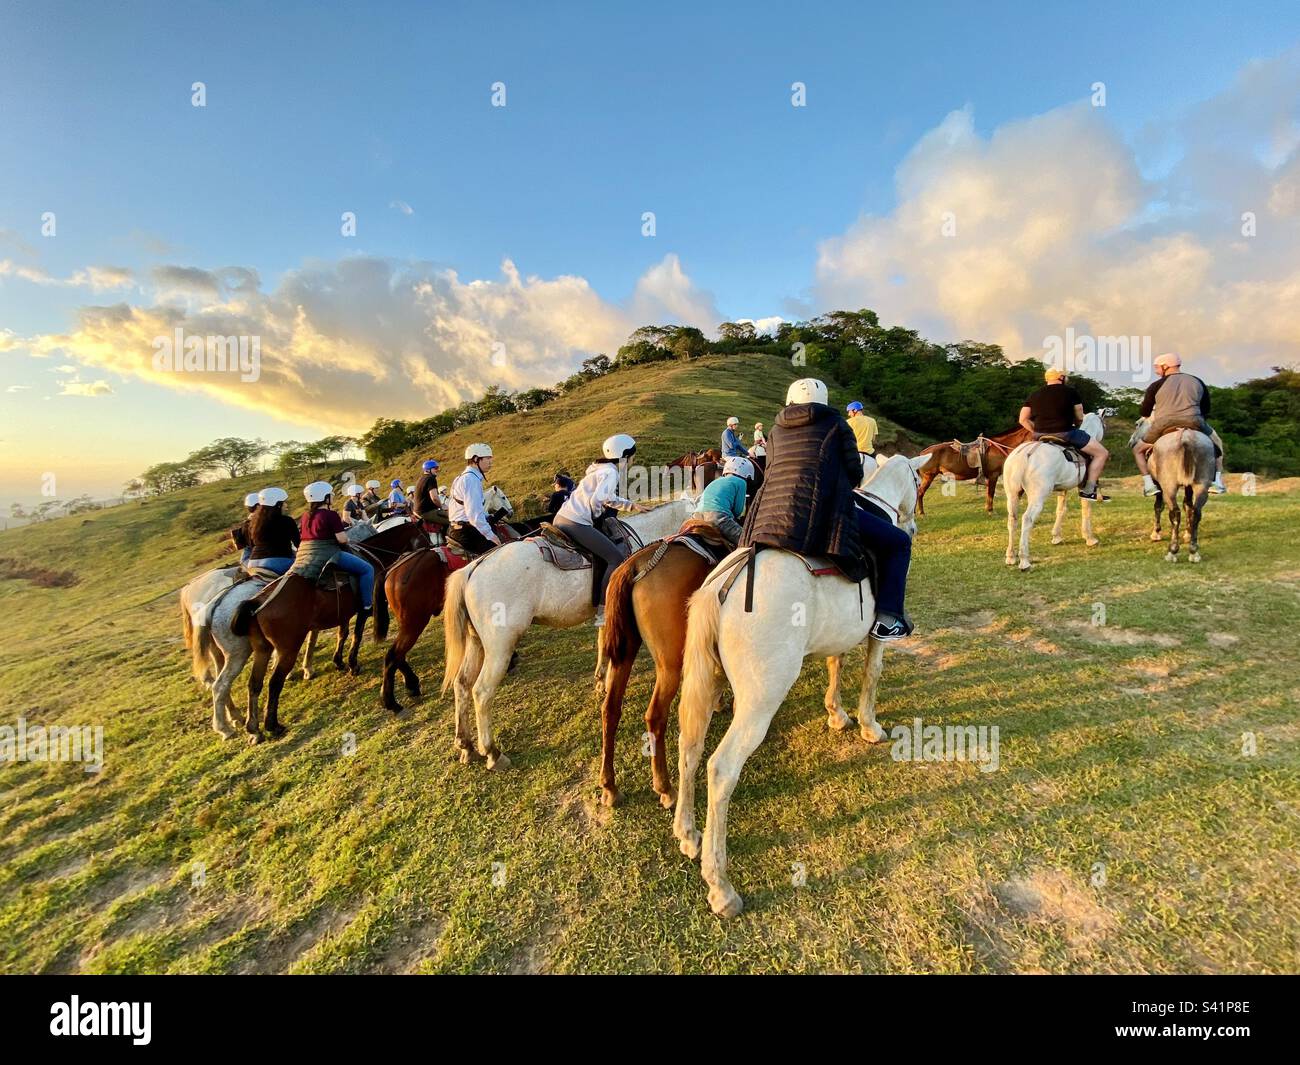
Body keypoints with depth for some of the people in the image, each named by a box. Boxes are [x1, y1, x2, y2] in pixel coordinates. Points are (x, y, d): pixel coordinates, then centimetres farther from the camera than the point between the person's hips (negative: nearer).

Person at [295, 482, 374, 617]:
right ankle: (367, 606, -12)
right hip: (326, 554, -9)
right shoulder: (331, 515, -11)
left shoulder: (305, 516, 13)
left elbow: (300, 538, 19)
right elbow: (342, 539, -16)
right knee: (367, 569, -6)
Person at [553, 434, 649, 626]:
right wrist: (597, 517, -3)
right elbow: (596, 499, -22)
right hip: (577, 524, -10)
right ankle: (602, 612, -11)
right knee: (616, 558, -7)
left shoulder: (598, 467, 22)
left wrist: (631, 506, 34)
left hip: (561, 518, 10)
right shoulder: (611, 473, -7)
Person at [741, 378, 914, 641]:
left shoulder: (776, 430, 23)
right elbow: (854, 473, 9)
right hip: (822, 513, -5)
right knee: (898, 542, 10)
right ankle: (887, 620, 0)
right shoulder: (835, 423, 12)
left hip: (770, 517, 5)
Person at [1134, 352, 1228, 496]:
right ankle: (1217, 481, 17)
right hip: (1194, 424, 3)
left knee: (1139, 450, 20)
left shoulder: (1156, 385, 7)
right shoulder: (1198, 382, 19)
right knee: (1216, 443, 31)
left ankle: (1148, 484, 1)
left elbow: (1144, 413, 10)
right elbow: (1206, 411, 22)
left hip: (1163, 426, -3)